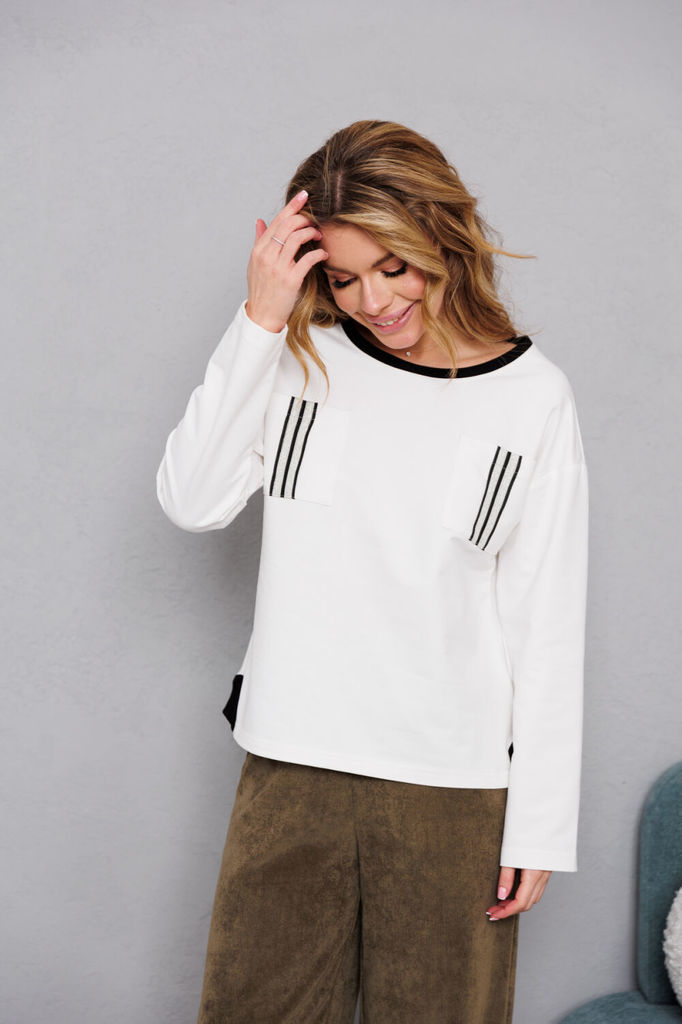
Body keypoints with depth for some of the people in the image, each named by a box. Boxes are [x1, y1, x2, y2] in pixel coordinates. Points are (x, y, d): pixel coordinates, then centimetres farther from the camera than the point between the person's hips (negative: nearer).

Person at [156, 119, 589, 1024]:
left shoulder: (533, 397, -3)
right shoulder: (304, 360, 3)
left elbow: (550, 626, -2)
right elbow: (191, 503, -9)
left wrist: (540, 821, -2)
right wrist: (260, 319, -12)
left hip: (453, 783, -1)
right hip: (291, 764, 2)